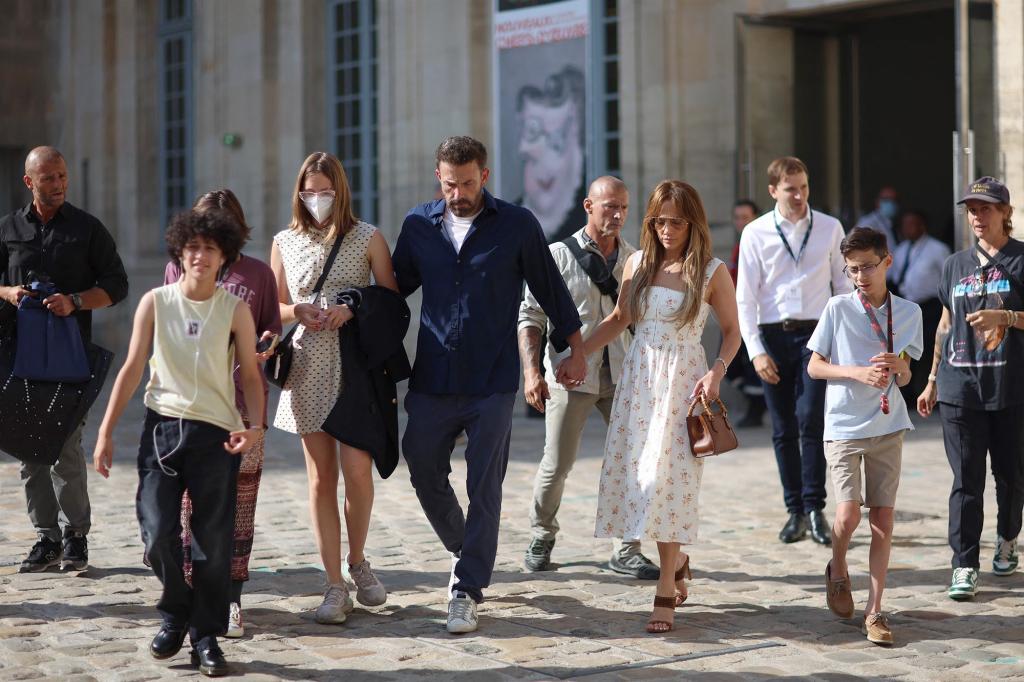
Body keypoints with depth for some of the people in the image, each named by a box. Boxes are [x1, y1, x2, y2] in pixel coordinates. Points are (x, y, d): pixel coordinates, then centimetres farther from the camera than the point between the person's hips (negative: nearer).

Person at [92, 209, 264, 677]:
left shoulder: (235, 310, 1)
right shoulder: (155, 303, 3)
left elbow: (251, 376, 4)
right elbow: (132, 369, 5)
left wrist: (255, 426, -14)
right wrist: (106, 433, 2)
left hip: (216, 432, -1)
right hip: (163, 426, 1)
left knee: (213, 541, 0)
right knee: (158, 532, -7)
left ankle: (206, 637, 12)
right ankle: (175, 613, 19)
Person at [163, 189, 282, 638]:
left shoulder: (258, 274, 10)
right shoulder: (177, 270, 11)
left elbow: (271, 325, 17)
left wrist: (266, 344, -6)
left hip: (242, 402, 0)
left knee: (238, 501, 0)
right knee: (191, 500, -4)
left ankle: (230, 600, 6)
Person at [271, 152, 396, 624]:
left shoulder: (367, 238, 5)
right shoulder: (285, 242, 11)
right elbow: (274, 307, 16)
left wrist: (354, 308, -13)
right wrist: (297, 311, -6)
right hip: (309, 366, 2)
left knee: (357, 470, -9)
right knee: (321, 478, 0)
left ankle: (357, 561, 18)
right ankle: (335, 585, 5)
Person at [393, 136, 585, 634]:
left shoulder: (517, 225, -1)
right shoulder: (418, 226, 6)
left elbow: (550, 288, 8)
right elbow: (393, 290, 17)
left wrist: (575, 349, 10)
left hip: (492, 383, -3)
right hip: (432, 381, 3)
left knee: (484, 489, -4)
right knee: (424, 473, 8)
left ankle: (467, 592, 2)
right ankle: (464, 551, 34)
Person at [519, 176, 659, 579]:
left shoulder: (634, 260, 9)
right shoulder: (558, 256, -1)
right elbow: (530, 316, -1)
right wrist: (531, 371, -10)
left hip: (621, 376, 3)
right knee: (557, 464, 1)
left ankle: (628, 551, 9)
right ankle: (541, 539, 25)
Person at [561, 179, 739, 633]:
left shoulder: (712, 272, -3)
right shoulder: (638, 264, 7)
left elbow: (731, 330, 3)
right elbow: (619, 319, 18)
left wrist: (717, 372, -13)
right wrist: (578, 354, 11)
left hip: (683, 382, -4)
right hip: (638, 377, 4)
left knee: (668, 479, -8)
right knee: (633, 473, 2)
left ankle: (666, 593, -2)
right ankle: (677, 561, 26)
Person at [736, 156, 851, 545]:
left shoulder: (830, 229, 5)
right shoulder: (755, 233, 2)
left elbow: (843, 285, 11)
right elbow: (745, 296, 2)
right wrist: (756, 350, -6)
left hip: (815, 333, -1)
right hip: (773, 335, 1)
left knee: (810, 420, -13)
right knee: (783, 430, 5)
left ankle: (815, 509, -7)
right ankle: (795, 511, 13)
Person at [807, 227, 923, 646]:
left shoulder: (908, 312, 3)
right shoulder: (838, 308, -3)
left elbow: (904, 379, 9)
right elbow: (814, 367, 0)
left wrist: (899, 367, -15)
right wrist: (858, 373, -15)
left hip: (887, 426, 2)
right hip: (843, 426, -2)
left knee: (883, 516, 0)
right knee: (849, 511, -11)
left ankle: (874, 610, 6)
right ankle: (838, 572, 21)